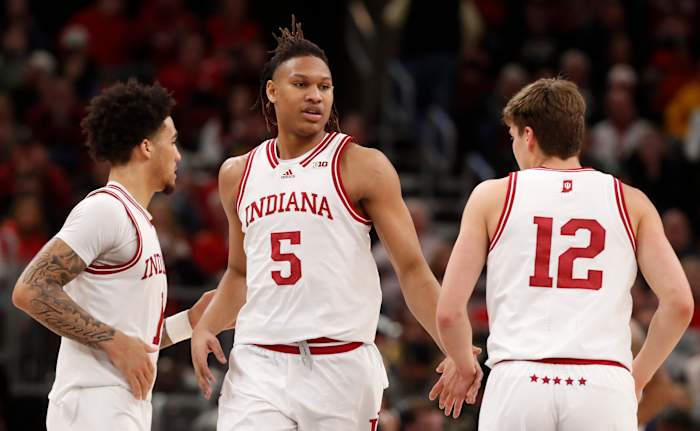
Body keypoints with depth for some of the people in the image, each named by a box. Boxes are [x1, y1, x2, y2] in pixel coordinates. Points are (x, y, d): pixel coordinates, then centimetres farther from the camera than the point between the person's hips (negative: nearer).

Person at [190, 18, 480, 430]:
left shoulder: (363, 167, 0)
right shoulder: (238, 174, 13)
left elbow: (412, 268, -2)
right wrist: (205, 327, 7)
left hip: (341, 366, -3)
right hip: (258, 365, 3)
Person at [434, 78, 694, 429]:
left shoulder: (493, 196, 10)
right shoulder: (631, 202, 12)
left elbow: (448, 311, 5)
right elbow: (679, 303, 3)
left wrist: (465, 368, 24)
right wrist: (638, 375, 17)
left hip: (518, 383, 0)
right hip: (603, 385, 0)